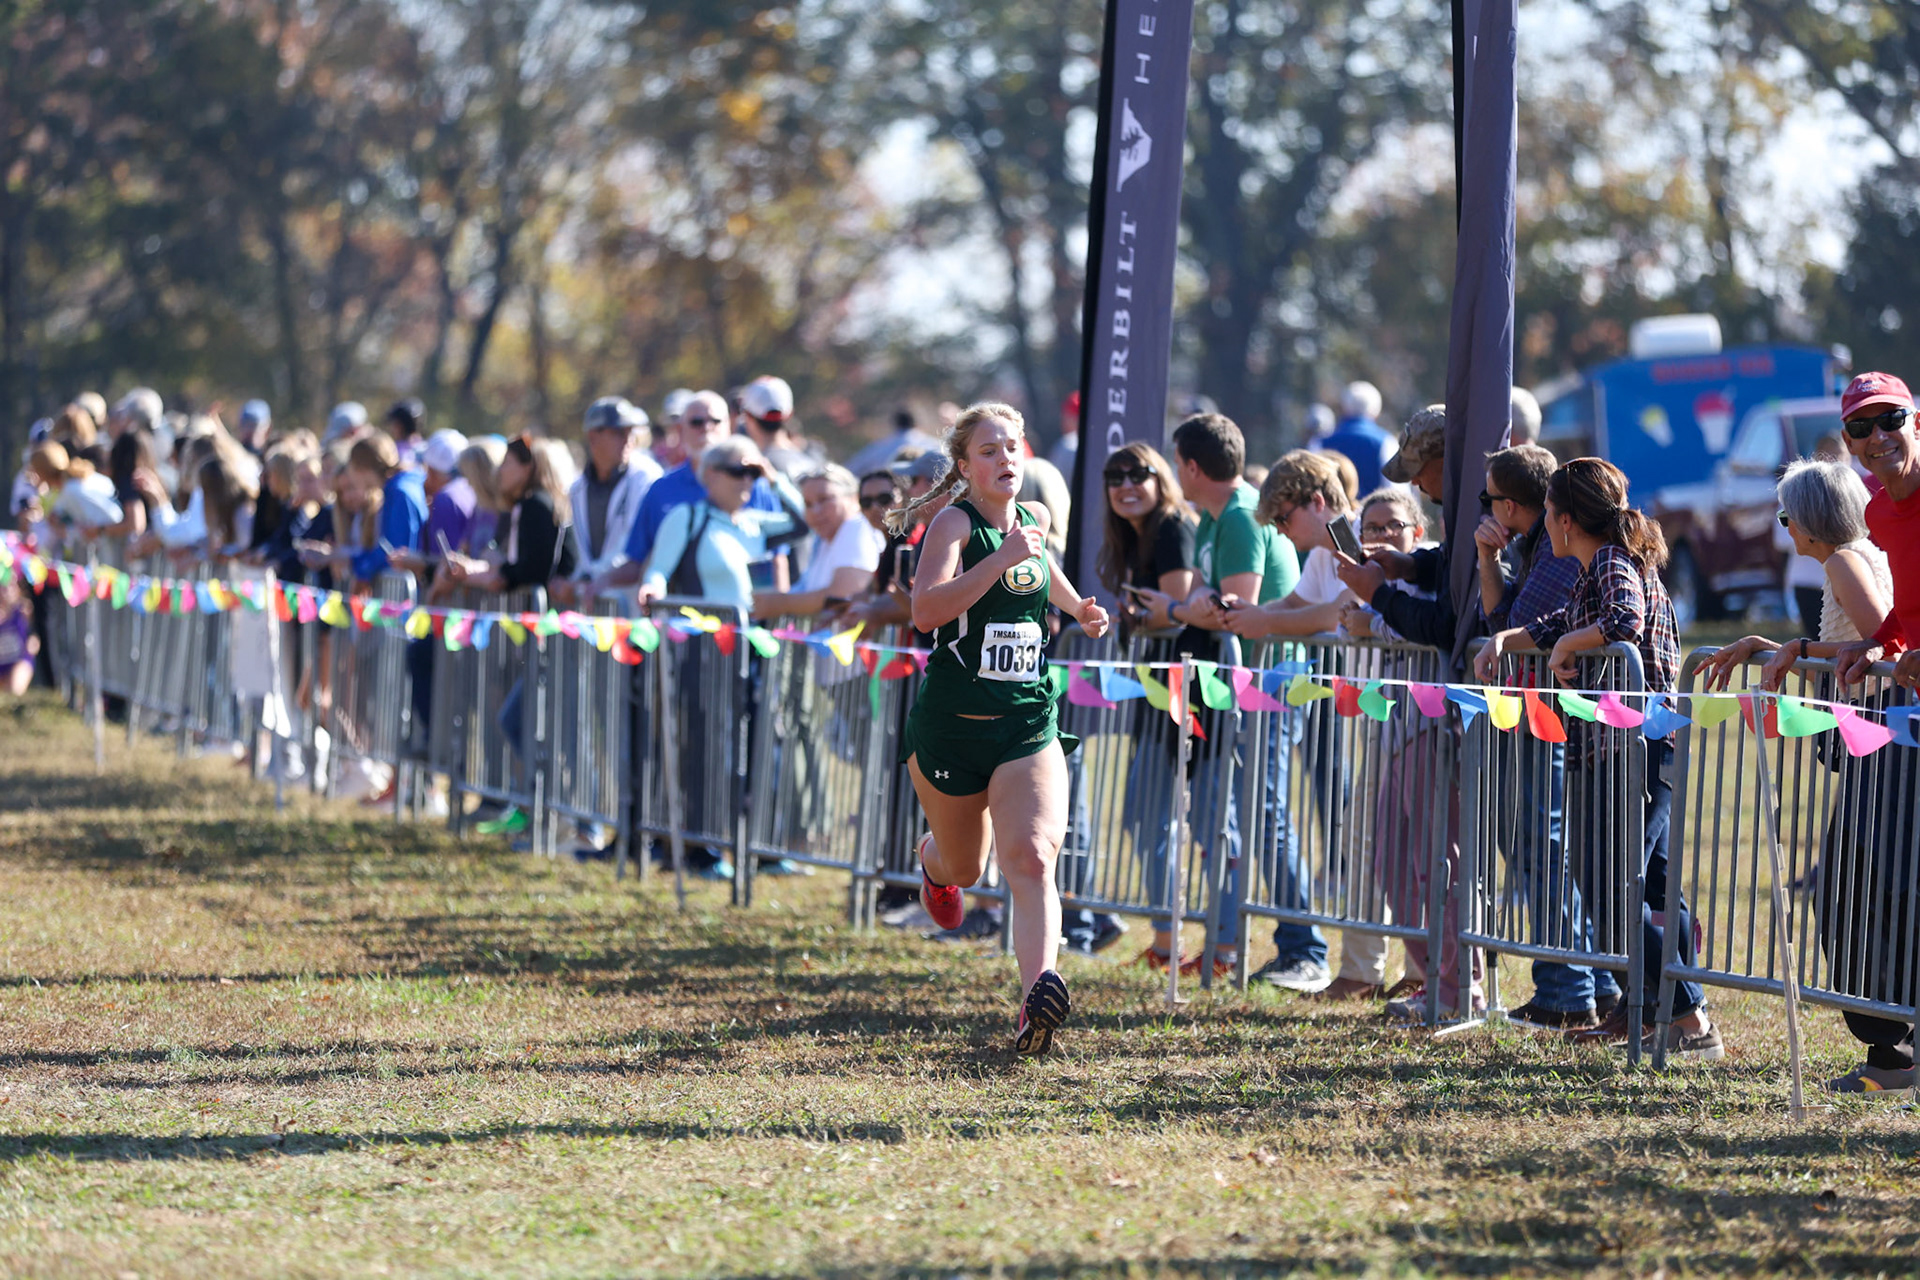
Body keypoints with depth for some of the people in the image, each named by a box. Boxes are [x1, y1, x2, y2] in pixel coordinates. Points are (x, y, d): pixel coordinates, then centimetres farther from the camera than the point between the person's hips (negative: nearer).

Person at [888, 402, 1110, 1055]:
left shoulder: (1033, 520, 8)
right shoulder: (955, 523, -11)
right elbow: (926, 609, -29)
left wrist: (1077, 609, 20)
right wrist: (1000, 561, -33)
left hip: (1028, 725, 3)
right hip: (951, 725, -2)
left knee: (1032, 859, -20)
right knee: (965, 867, 18)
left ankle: (1038, 994, -34)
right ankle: (934, 858, 56)